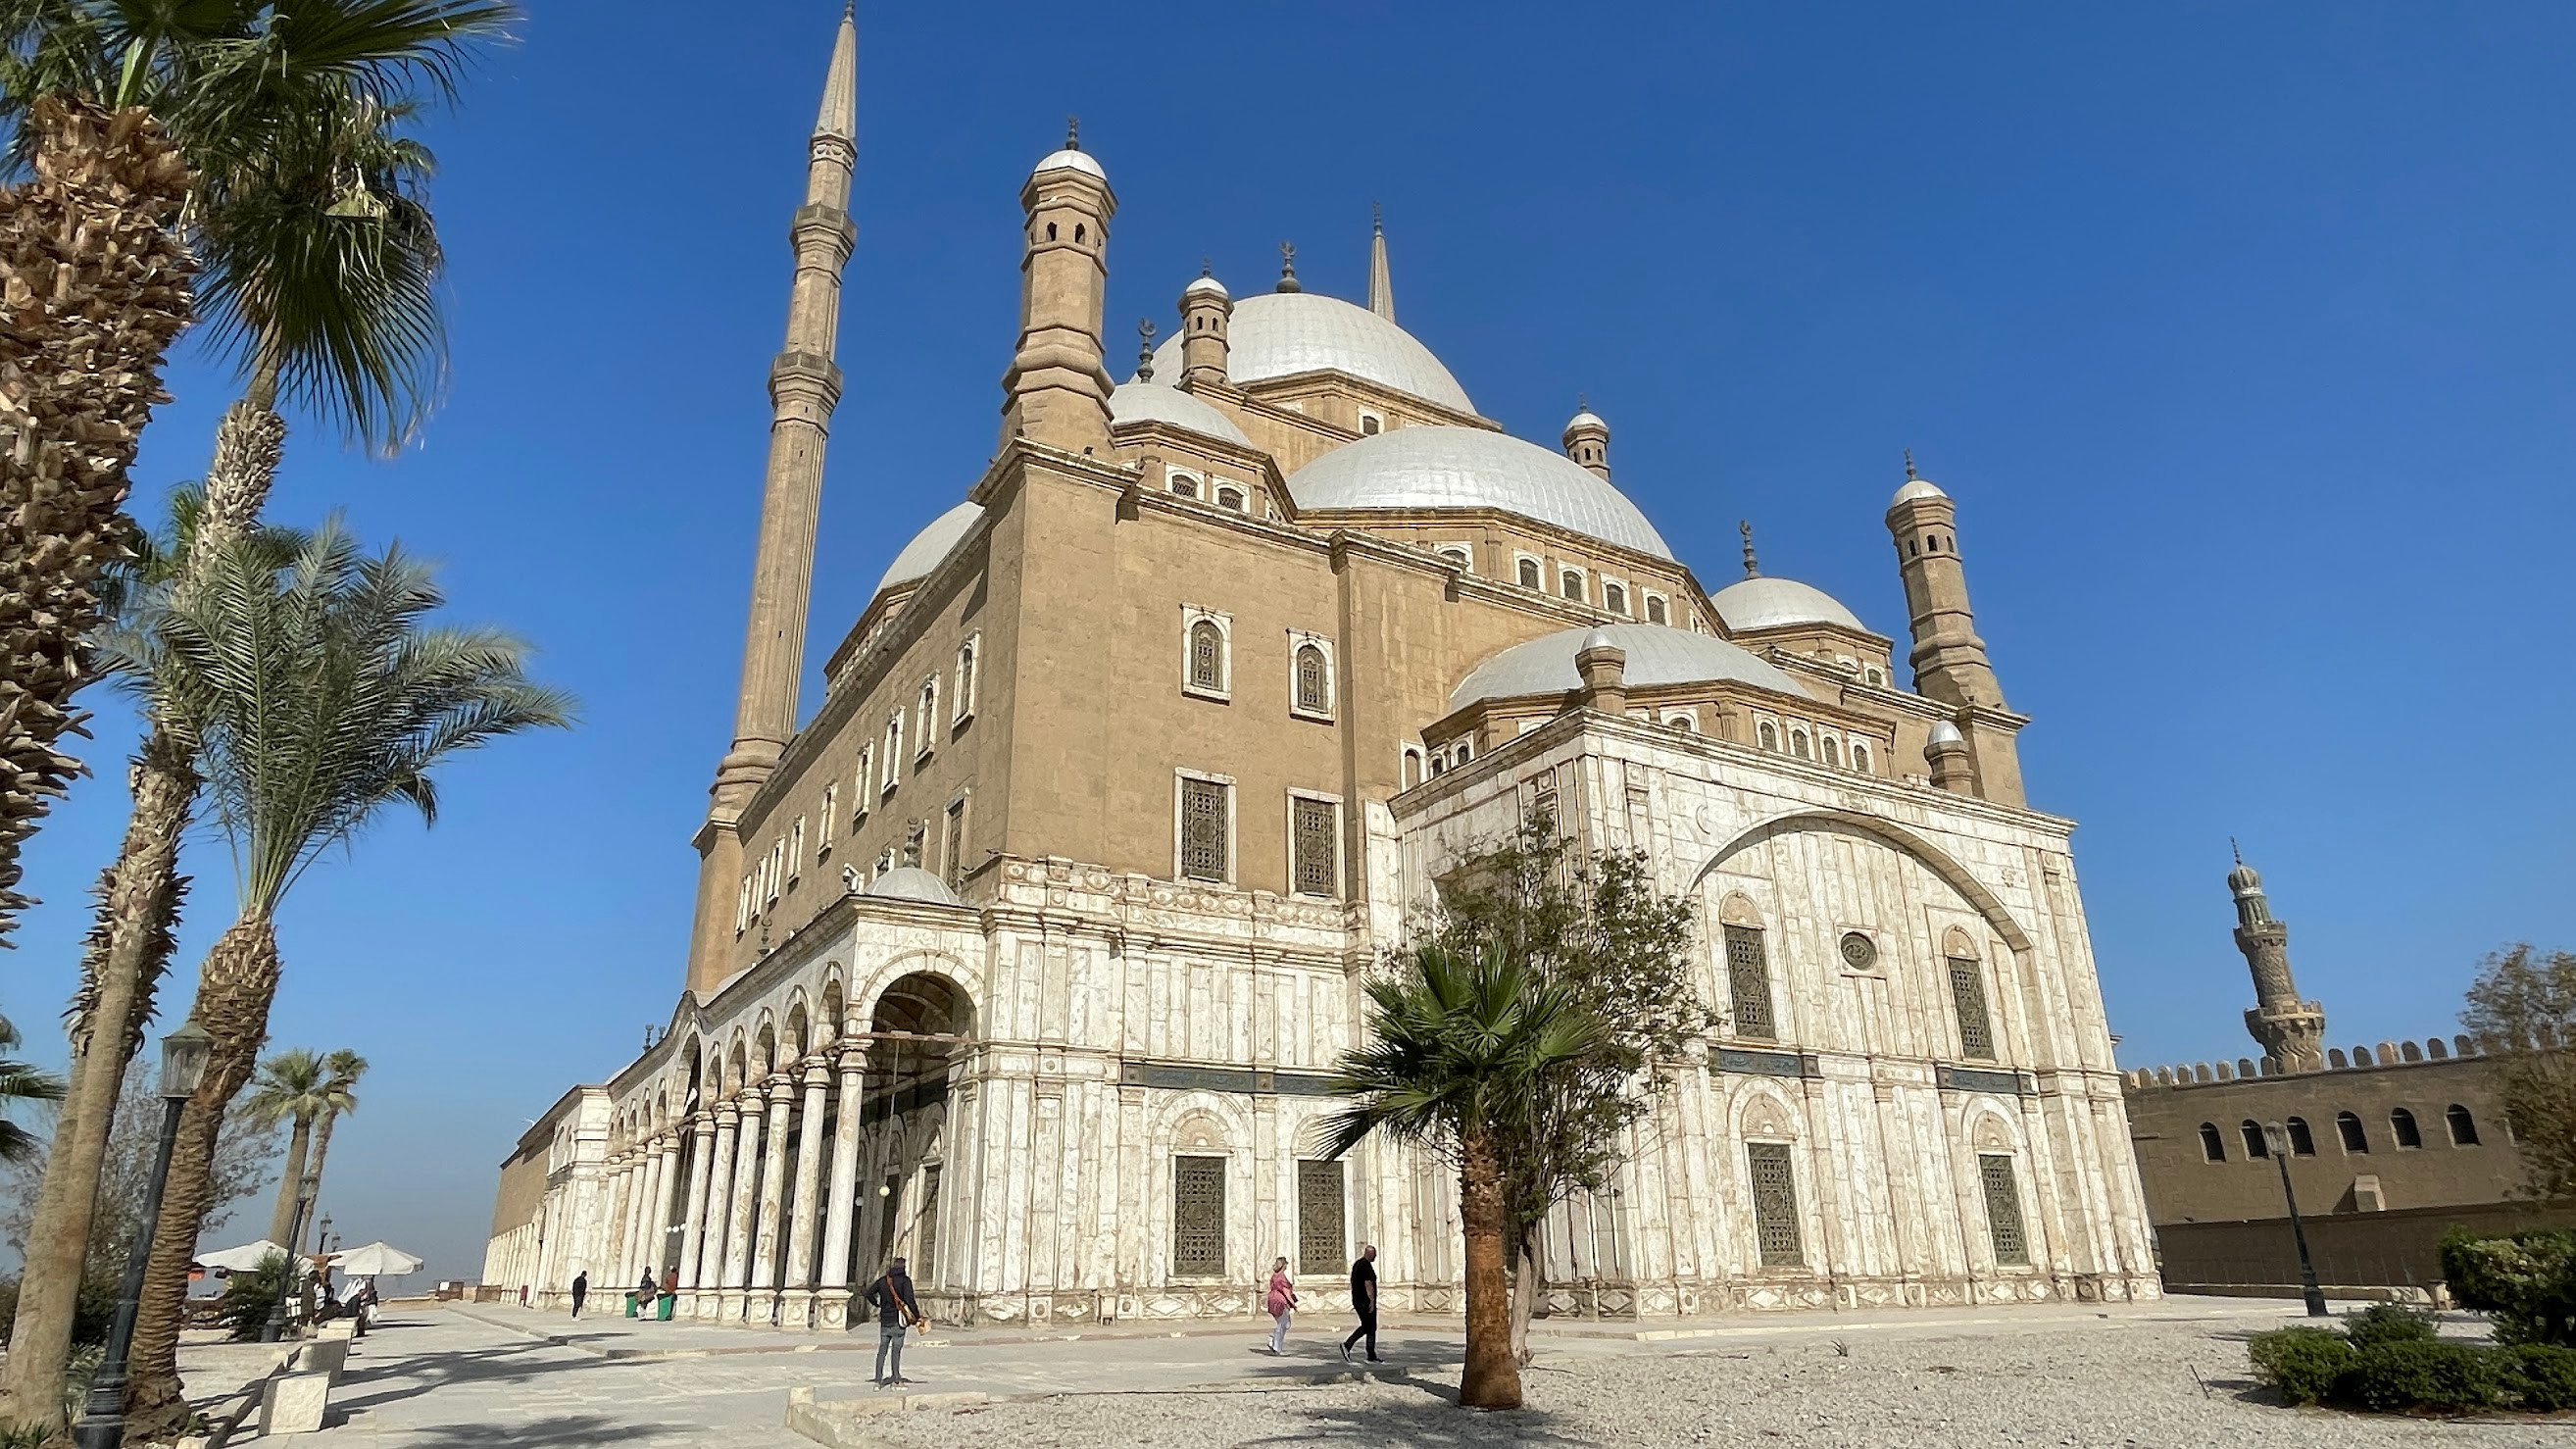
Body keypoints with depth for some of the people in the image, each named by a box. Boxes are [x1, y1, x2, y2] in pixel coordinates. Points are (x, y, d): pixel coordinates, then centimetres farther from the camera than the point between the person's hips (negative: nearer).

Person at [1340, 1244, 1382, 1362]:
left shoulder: (1357, 1264, 15)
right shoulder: (1366, 1265, -15)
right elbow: (1368, 1285, -21)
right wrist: (1372, 1302, -21)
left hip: (1357, 1301, 9)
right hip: (1366, 1302, -9)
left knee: (1365, 1327, 16)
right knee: (1371, 1329, -1)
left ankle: (1347, 1344, 5)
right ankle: (1371, 1357, 4)